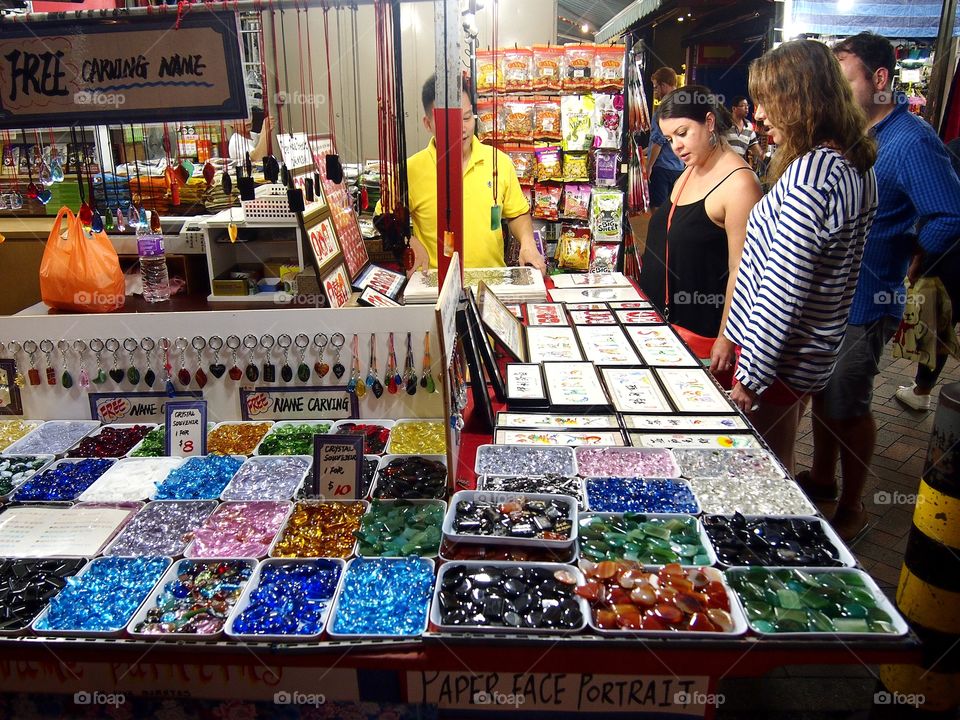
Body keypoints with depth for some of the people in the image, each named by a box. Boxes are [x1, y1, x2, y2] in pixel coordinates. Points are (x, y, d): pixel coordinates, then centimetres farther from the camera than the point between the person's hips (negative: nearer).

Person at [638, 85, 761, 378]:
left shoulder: (739, 183, -18)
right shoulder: (690, 173, 10)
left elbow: (741, 271, -20)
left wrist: (726, 340, -19)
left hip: (704, 329, -8)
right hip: (666, 318, 8)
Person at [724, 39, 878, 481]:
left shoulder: (809, 176, -23)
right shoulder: (857, 167, 7)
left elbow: (781, 291, -24)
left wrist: (751, 375, -17)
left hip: (779, 356, -9)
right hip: (818, 350, 9)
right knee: (778, 465, 24)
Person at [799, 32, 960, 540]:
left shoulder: (912, 143, -18)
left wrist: (899, 258, -8)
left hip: (863, 302, -8)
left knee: (847, 407, 3)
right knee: (821, 392, 19)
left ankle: (851, 507, 22)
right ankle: (821, 478, 38)